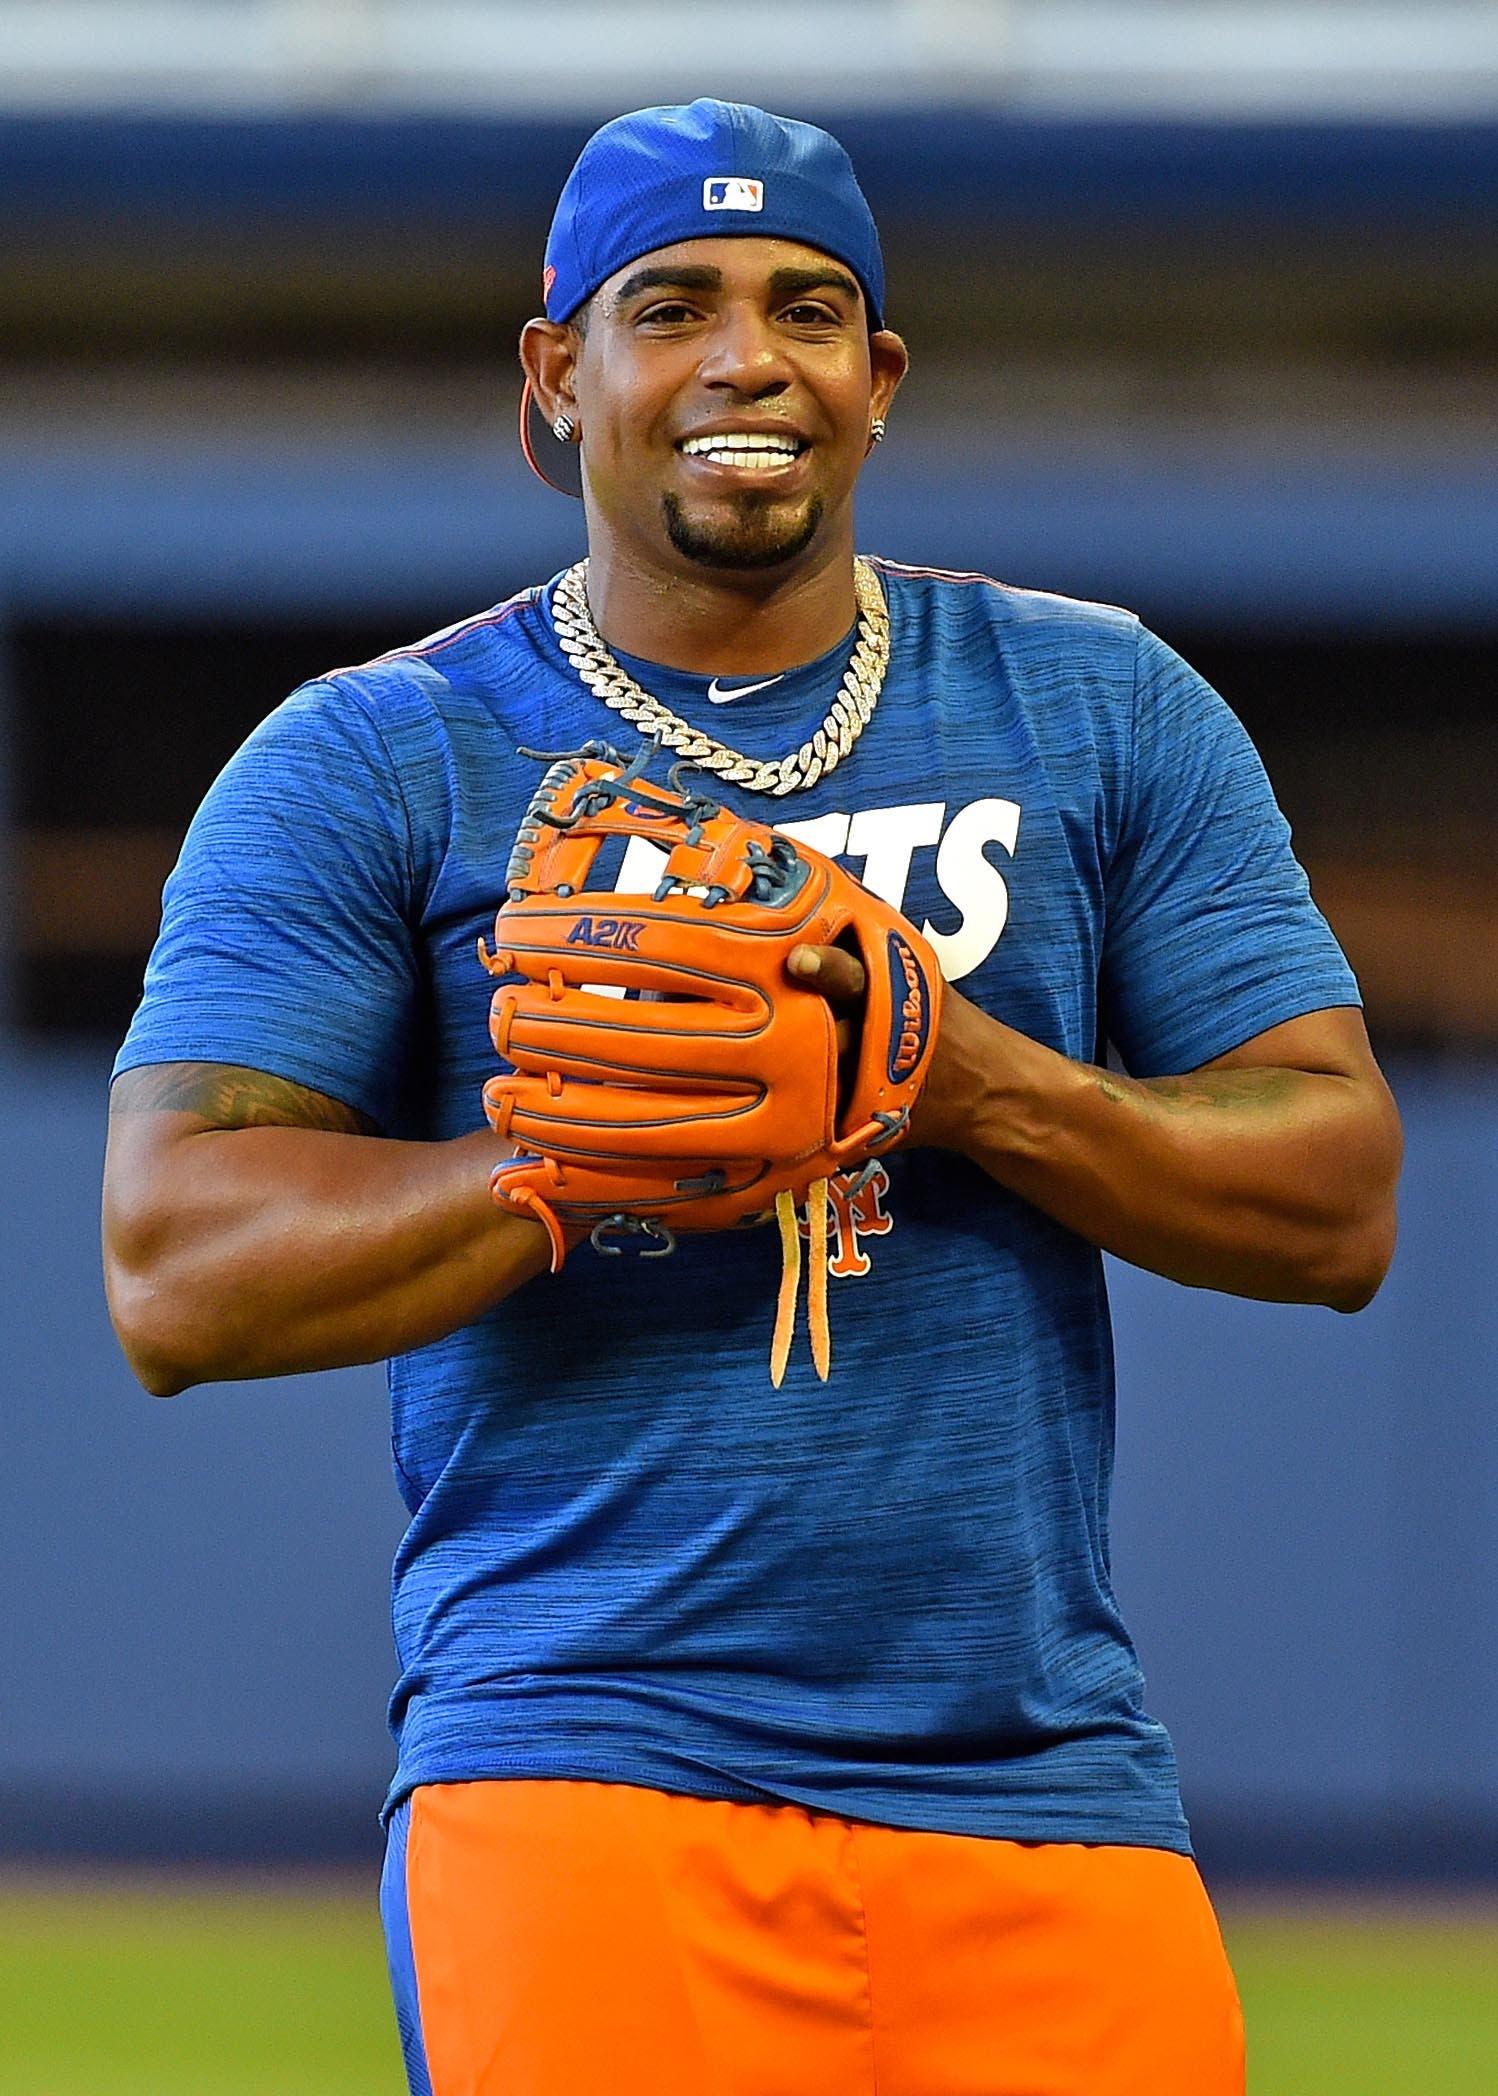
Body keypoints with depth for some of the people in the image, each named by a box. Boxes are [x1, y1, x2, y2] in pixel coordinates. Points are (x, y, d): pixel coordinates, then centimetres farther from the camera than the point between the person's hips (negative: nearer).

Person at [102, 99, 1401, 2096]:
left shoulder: (1107, 714, 14)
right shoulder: (370, 765, 7)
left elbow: (1340, 1204, 8)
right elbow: (175, 1277, -3)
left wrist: (976, 1086, -9)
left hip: (1045, 1785, 2)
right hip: (585, 1769, -2)